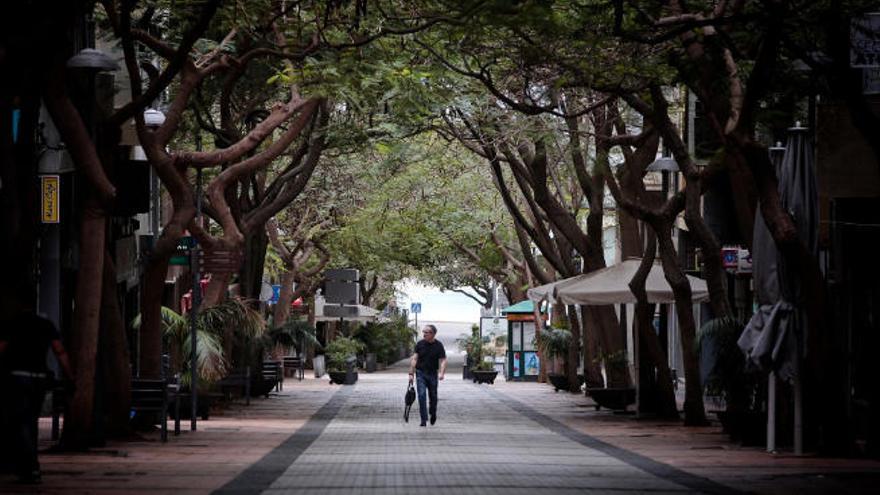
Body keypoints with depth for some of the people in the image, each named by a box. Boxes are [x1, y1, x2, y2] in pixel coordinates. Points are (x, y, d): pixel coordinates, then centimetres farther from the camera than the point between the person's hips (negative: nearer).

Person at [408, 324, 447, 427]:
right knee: (421, 395, -10)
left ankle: (433, 414, 36)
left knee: (433, 396, 8)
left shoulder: (438, 345, -4)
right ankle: (423, 419, -8)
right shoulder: (420, 344, 0)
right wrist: (411, 373, -4)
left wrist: (441, 373, -24)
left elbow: (443, 360, -8)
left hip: (433, 374, 0)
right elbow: (414, 359, 1)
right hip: (420, 373, 0)